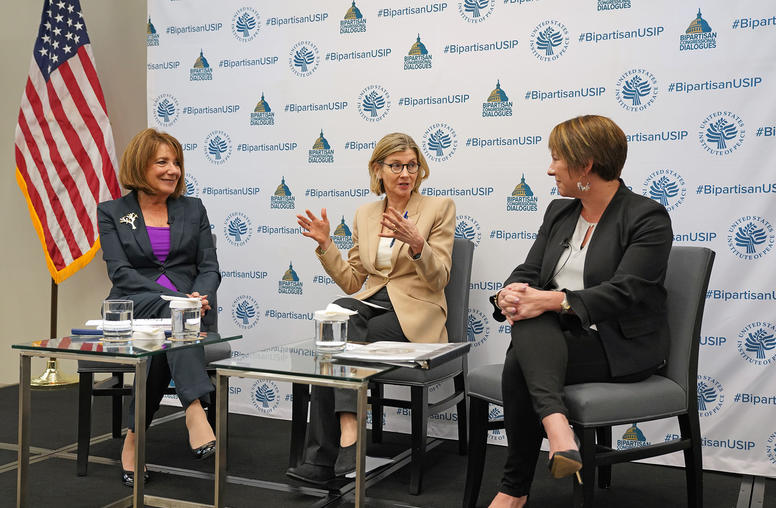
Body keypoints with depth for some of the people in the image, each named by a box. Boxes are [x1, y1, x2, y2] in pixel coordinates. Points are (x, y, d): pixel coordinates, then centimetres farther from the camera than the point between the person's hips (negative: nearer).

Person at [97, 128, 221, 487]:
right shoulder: (112, 212, 9)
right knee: (171, 312, -36)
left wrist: (199, 296, -17)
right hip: (134, 309, -2)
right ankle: (194, 412, -51)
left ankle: (134, 438, -29)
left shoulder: (193, 209, 15)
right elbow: (120, 272, -5)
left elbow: (209, 268, 8)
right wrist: (177, 298, -19)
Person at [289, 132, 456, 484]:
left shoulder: (439, 207, 2)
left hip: (415, 315, -3)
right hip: (372, 306, 4)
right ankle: (347, 436, -35)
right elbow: (351, 282, 14)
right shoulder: (365, 214, 14)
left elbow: (439, 280, -7)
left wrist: (416, 243, -24)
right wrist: (325, 244, 1)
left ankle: (324, 455, -22)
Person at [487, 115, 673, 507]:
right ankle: (556, 424, -39)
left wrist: (554, 301, -30)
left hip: (620, 346, -6)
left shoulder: (648, 218, -7)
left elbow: (624, 292, -19)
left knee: (519, 364, -28)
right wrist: (508, 294, -16)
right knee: (529, 320, -29)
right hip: (554, 339, 6)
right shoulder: (558, 212, 15)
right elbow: (529, 272, 9)